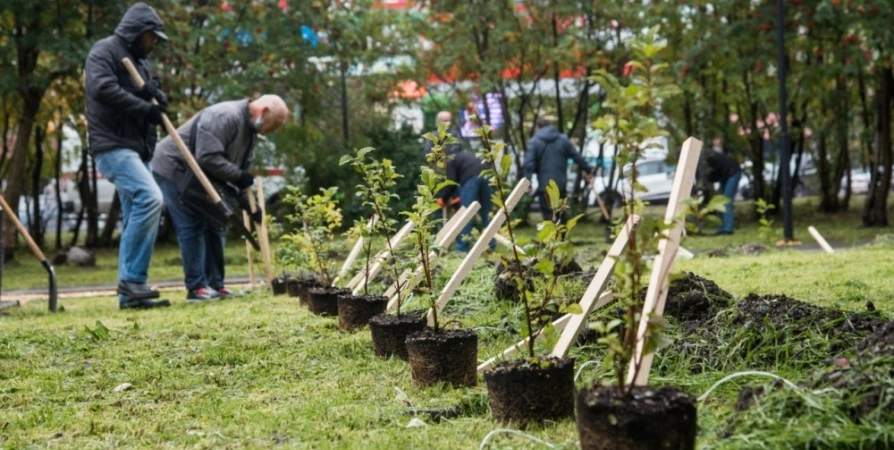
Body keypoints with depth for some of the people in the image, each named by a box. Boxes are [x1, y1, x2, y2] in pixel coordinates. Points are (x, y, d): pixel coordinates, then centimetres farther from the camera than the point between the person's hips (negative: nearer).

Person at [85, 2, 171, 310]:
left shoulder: (139, 61, 24)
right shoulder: (105, 51, -4)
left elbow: (151, 96, 26)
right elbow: (102, 88, -21)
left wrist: (159, 99, 1)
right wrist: (145, 108, -17)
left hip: (136, 149, 10)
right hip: (113, 145, -10)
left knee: (136, 217, 6)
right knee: (150, 198, -25)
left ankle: (131, 292, 8)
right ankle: (131, 279, -21)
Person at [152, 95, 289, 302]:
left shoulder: (249, 129, 6)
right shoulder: (225, 117, -26)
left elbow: (241, 170, 10)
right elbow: (207, 157, -33)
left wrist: (248, 203, 2)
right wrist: (238, 176, -25)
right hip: (174, 170, -10)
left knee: (215, 227, 7)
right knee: (192, 228, -12)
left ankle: (215, 285, 12)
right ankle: (197, 288, -9)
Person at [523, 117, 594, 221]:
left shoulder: (534, 142, -2)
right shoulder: (563, 139, 8)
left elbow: (529, 163, -11)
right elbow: (577, 156, 11)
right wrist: (588, 170, 21)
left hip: (544, 186, -3)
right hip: (560, 185, 3)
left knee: (548, 216, 1)